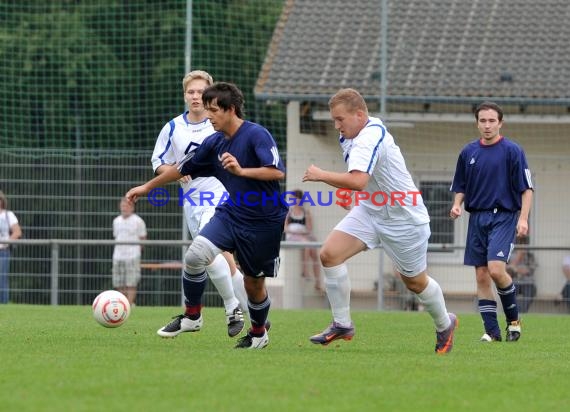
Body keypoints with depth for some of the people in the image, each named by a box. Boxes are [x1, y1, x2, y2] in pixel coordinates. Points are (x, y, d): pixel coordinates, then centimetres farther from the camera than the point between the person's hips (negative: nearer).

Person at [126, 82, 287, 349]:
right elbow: (183, 169, 17)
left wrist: (241, 170, -36)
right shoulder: (214, 143, 3)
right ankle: (192, 316, 1)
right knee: (195, 255, -17)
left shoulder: (256, 135, -17)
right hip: (231, 213, 5)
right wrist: (147, 187, 26)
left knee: (254, 283, 5)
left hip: (263, 221, -5)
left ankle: (258, 332, 34)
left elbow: (278, 172, -26)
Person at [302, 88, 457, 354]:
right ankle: (341, 325, -4)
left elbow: (358, 181, -43)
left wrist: (321, 175, -32)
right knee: (329, 253, -13)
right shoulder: (351, 136, 1)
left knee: (415, 282, 9)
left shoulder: (371, 138, -29)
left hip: (403, 219, -8)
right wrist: (347, 192, 9)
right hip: (369, 212, 8)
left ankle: (445, 324, 37)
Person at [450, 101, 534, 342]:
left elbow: (526, 188, -4)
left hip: (504, 217, -5)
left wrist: (523, 218, -13)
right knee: (481, 275, 1)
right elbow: (460, 186, 18)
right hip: (477, 218, 5)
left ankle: (513, 319, 1)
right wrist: (457, 204, -2)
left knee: (496, 270, -19)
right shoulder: (468, 152, 10)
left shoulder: (512, 151, -3)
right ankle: (492, 330, 5)